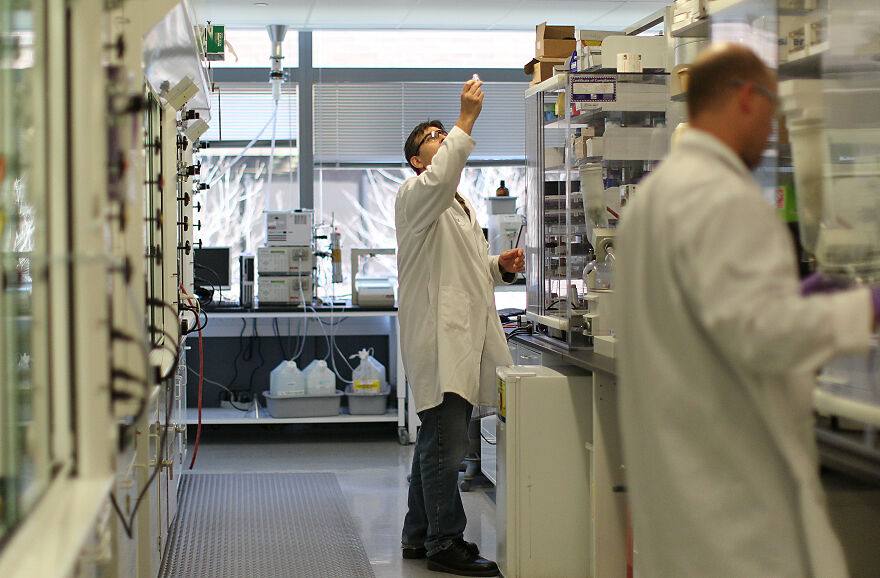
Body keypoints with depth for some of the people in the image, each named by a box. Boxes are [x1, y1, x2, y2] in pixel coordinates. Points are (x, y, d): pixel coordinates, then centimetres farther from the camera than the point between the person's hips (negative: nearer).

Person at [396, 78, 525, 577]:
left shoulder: (461, 205, 25)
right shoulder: (416, 195, -4)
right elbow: (440, 177, -29)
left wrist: (500, 267, 10)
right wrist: (467, 119, -28)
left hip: (466, 336, 9)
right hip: (439, 335, -9)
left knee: (437, 440, 14)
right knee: (446, 444, -9)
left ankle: (420, 535, 22)